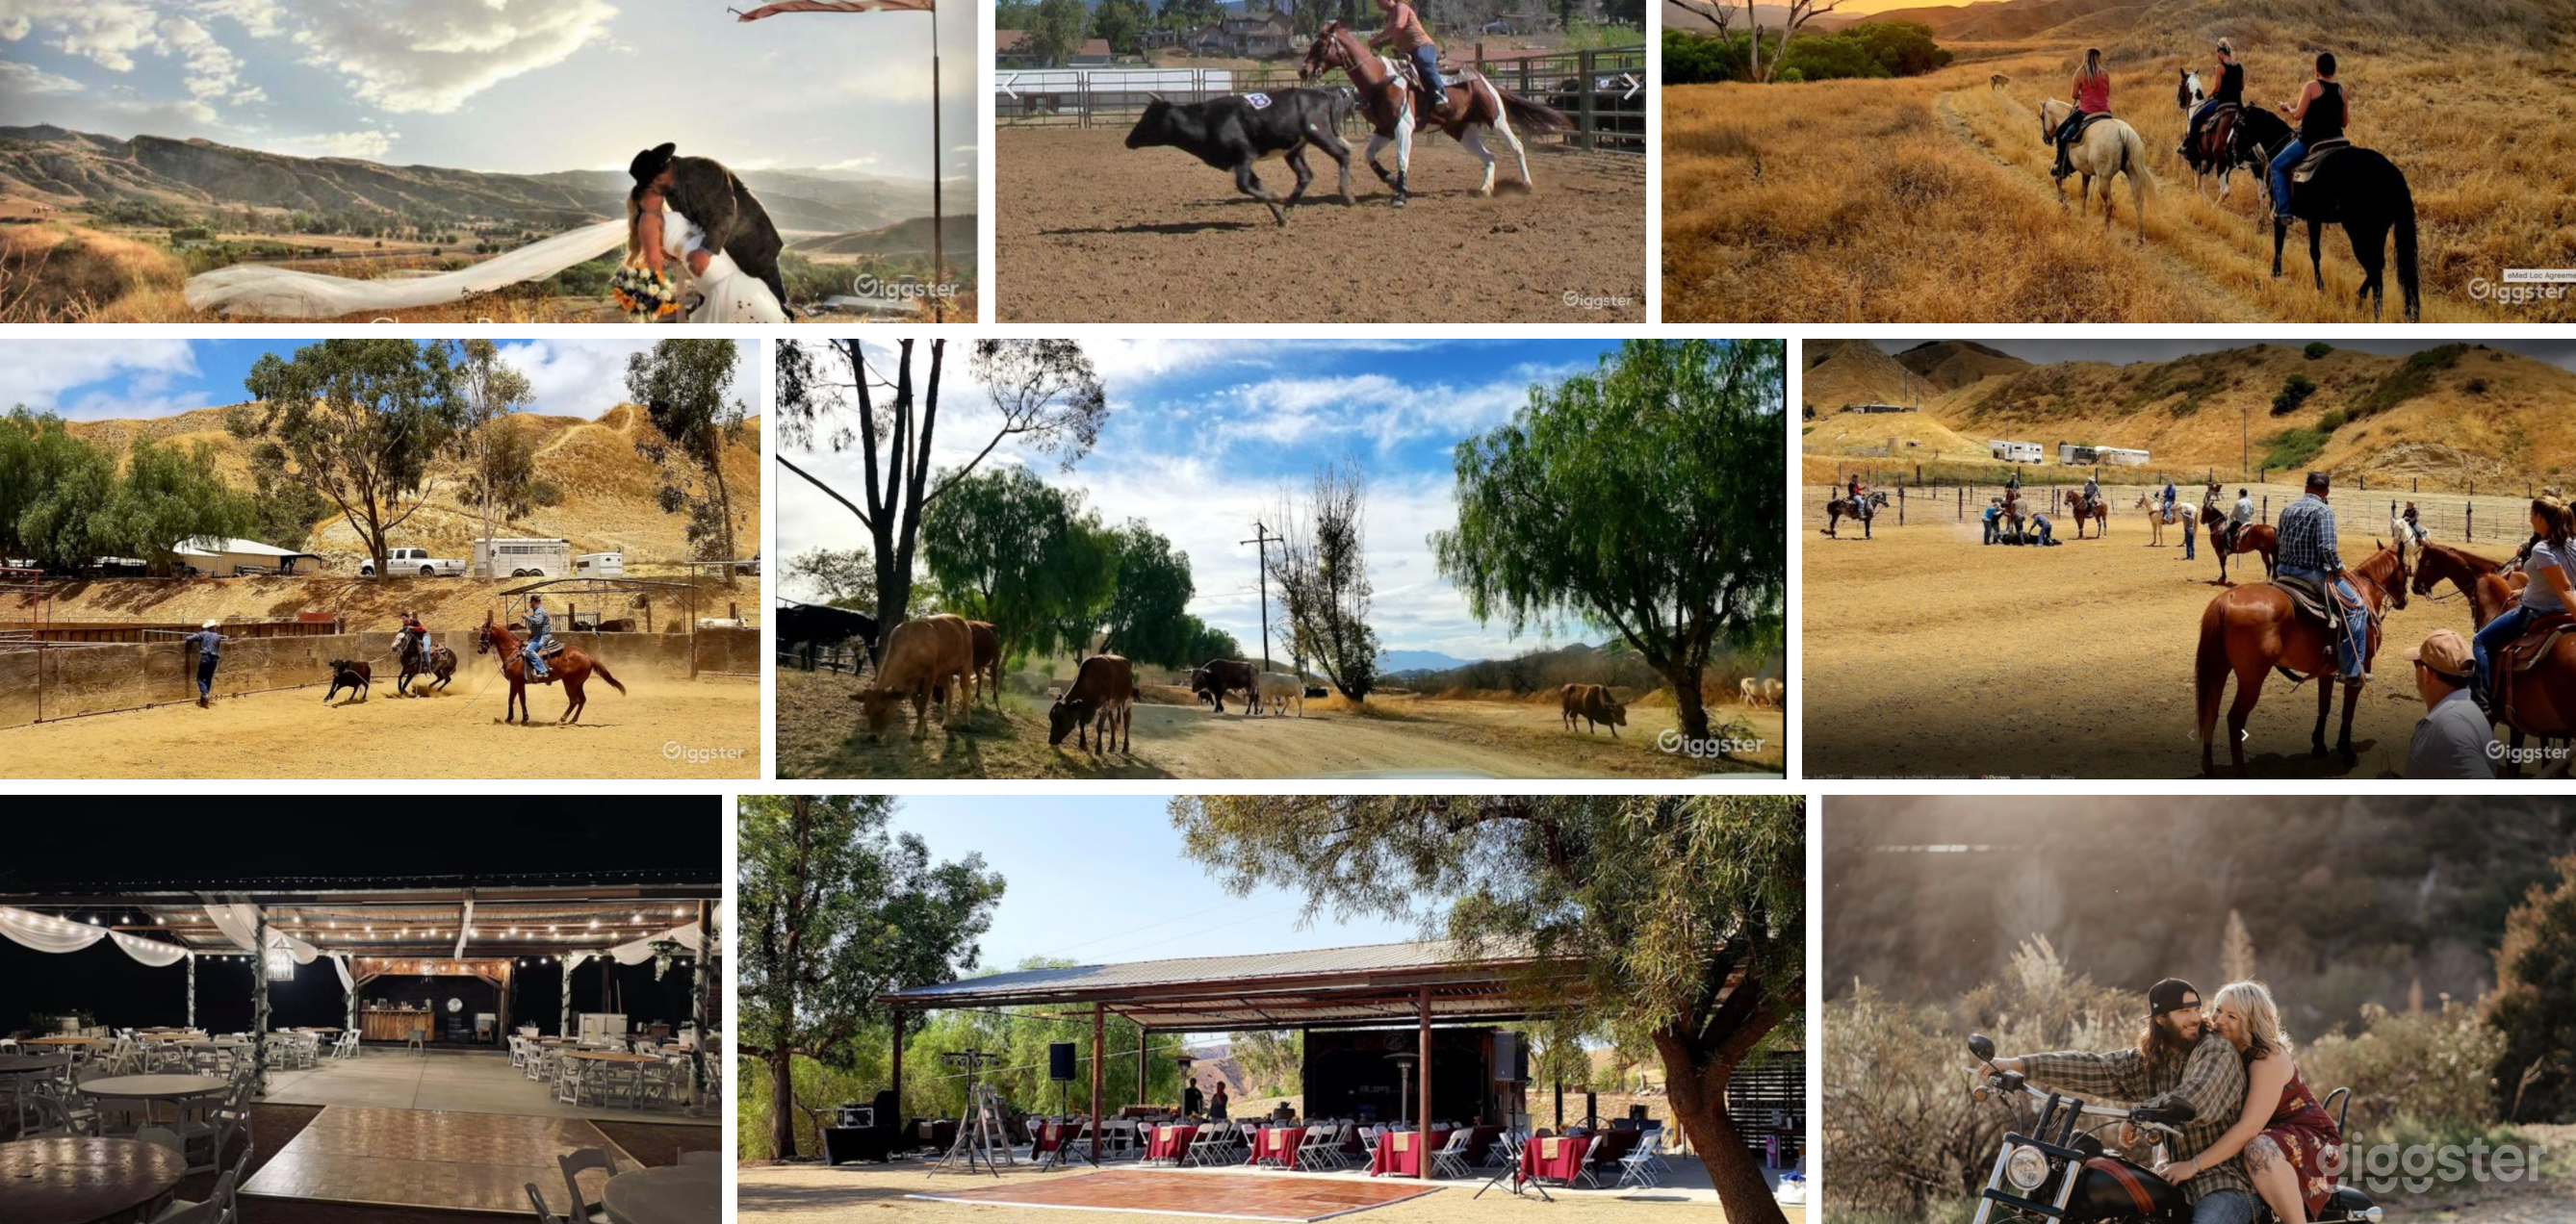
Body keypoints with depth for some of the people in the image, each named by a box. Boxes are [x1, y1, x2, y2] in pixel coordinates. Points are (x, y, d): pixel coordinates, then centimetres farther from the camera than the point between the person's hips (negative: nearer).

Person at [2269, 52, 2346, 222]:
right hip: (2335, 141, 5)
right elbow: (2344, 121, 11)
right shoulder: (2341, 91, 6)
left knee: (2277, 166, 9)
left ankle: (2283, 211, 0)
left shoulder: (2312, 86, -10)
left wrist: (2288, 106, 8)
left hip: (2311, 141, -5)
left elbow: (2297, 115, -12)